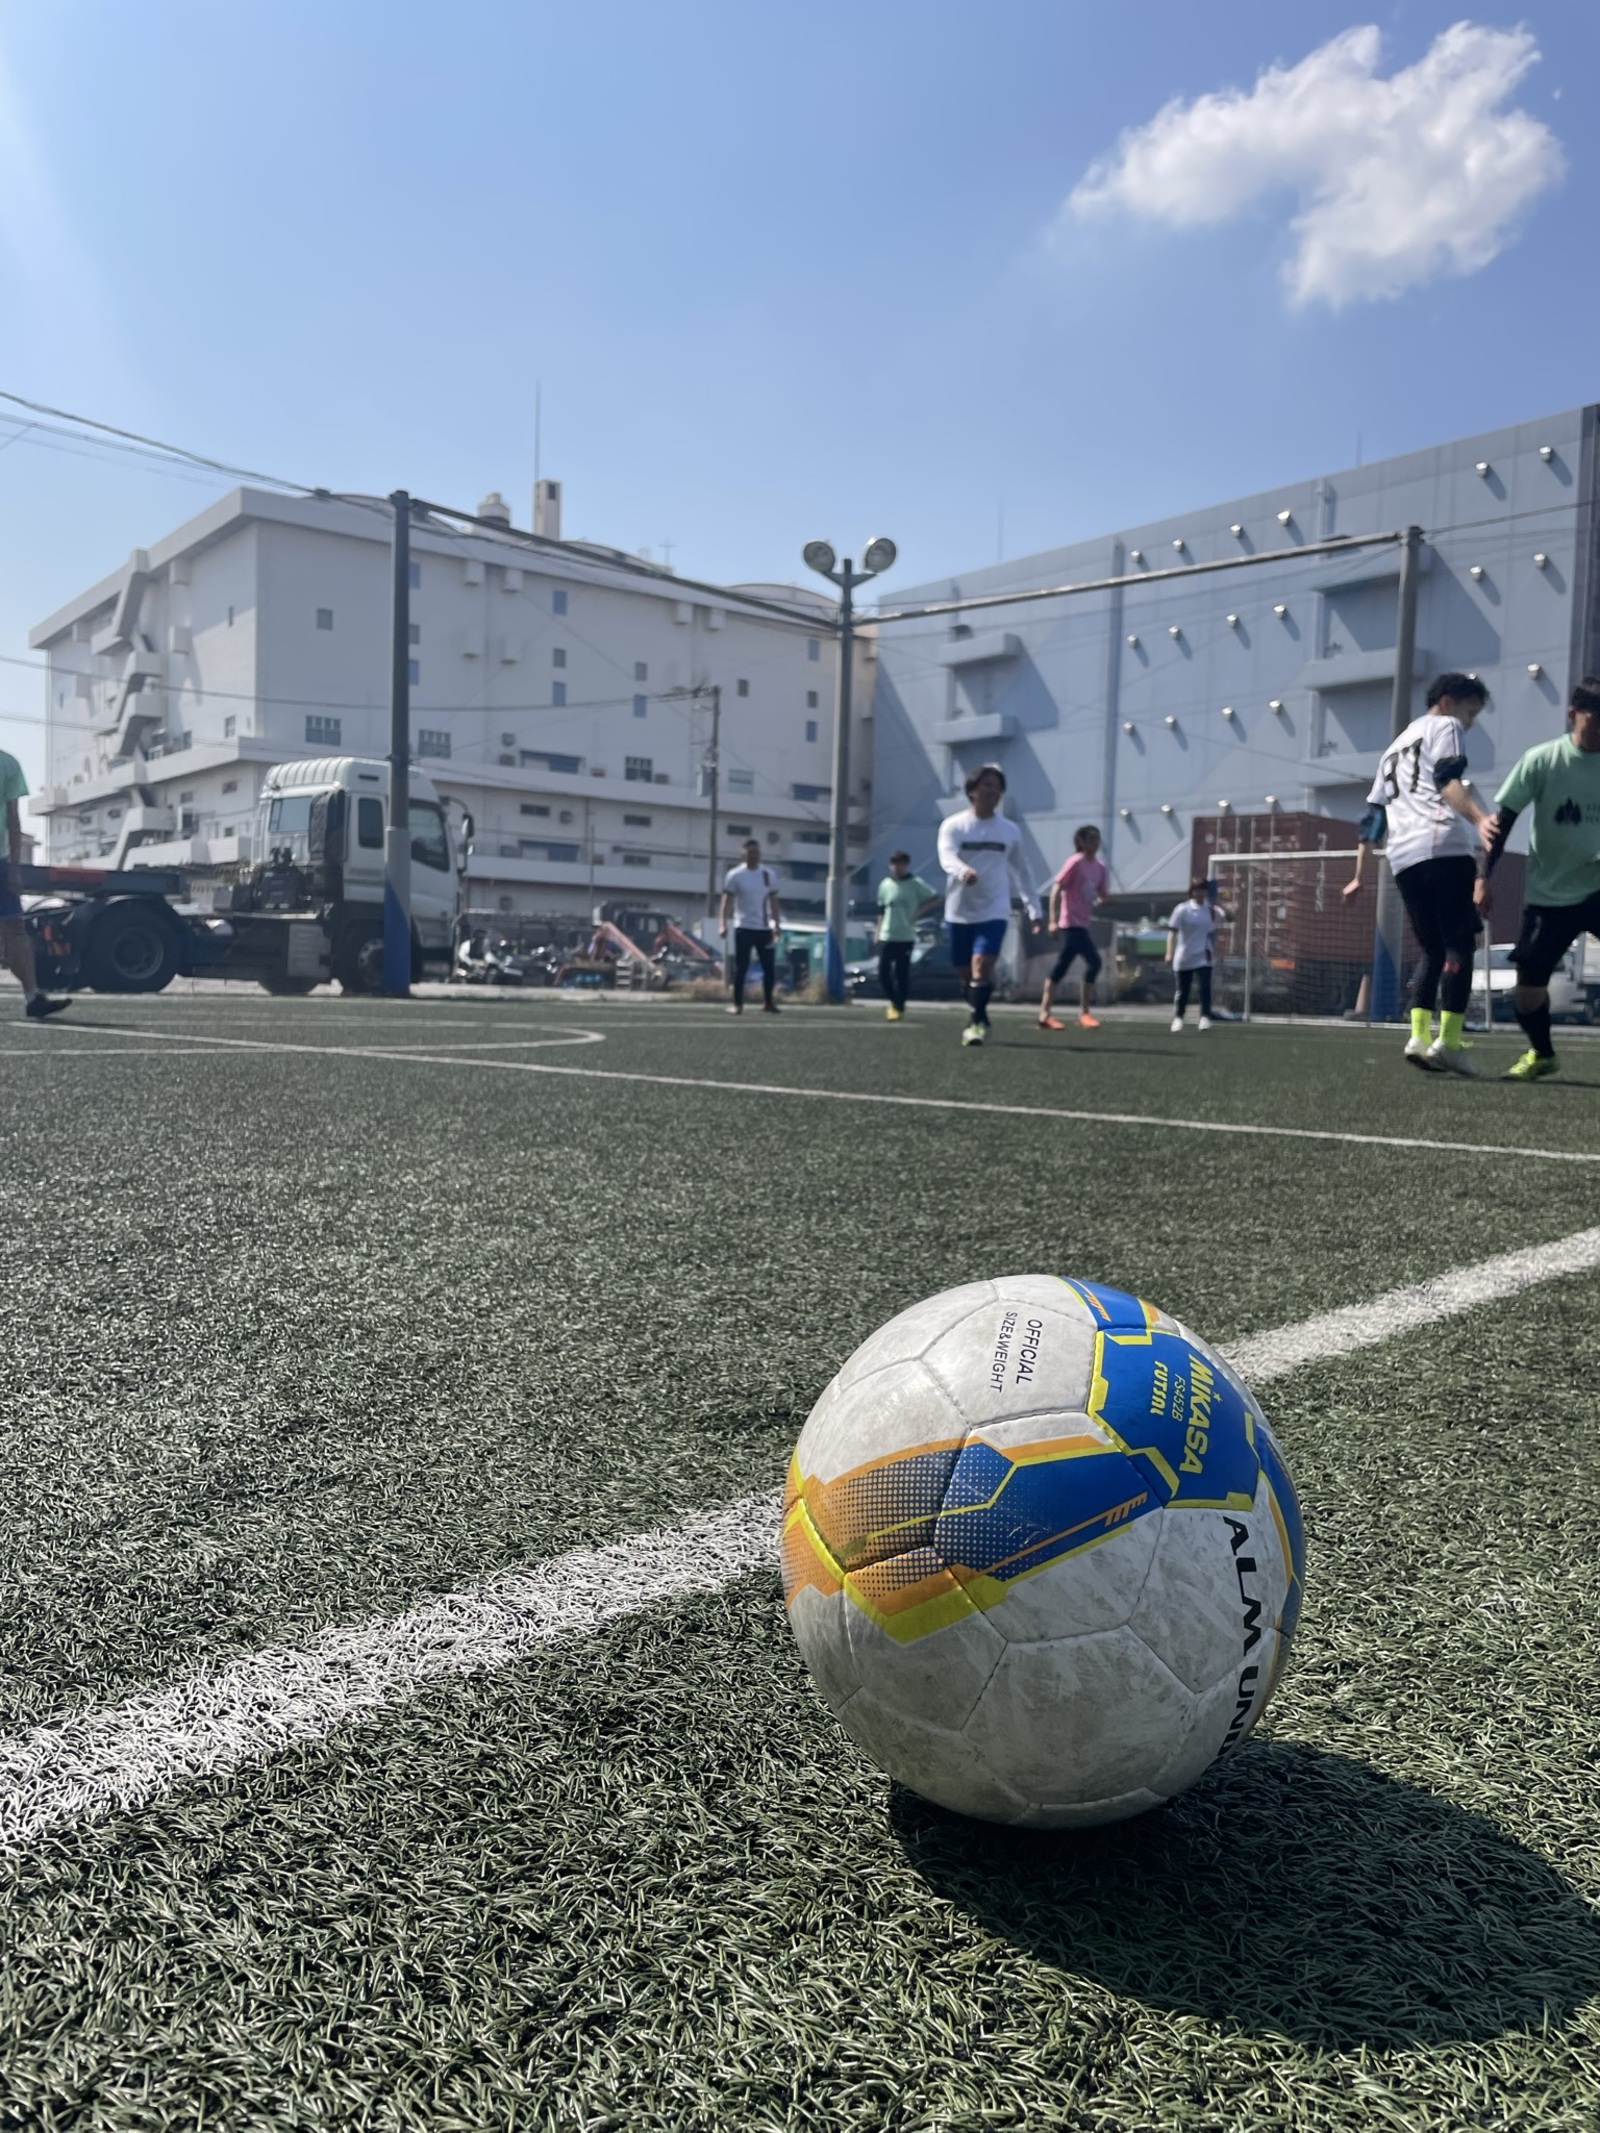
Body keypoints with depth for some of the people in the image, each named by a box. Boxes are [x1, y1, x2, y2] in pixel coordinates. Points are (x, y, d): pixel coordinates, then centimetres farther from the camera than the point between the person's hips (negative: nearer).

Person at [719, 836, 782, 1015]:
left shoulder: (769, 874, 8)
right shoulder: (735, 875, -3)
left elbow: (773, 901, 12)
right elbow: (727, 901, -5)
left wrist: (777, 924, 6)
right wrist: (724, 924, -14)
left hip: (765, 928, 3)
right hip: (743, 927, -3)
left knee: (769, 967, 4)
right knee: (740, 968, -2)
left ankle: (768, 1003, 16)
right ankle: (737, 1004, 4)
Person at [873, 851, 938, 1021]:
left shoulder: (915, 883, -2)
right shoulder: (885, 884, 8)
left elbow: (934, 897, -2)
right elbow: (881, 911, 14)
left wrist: (918, 912, -8)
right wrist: (878, 932, 10)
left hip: (906, 937, -3)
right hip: (886, 937, 3)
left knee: (902, 974, -2)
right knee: (883, 972, -1)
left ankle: (900, 1008, 9)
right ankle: (893, 1002, 20)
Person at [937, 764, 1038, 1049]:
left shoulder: (1010, 831, 8)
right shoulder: (953, 825, -1)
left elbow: (1019, 871, 18)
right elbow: (947, 857, -19)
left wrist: (1032, 906, 17)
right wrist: (963, 871, -41)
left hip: (994, 910, 0)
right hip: (959, 911, 0)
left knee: (982, 966, -19)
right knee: (968, 972, 9)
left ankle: (976, 1023, -14)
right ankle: (981, 1021, 28)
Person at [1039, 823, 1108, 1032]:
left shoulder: (1099, 866, 11)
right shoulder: (1076, 863, -10)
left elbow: (1102, 895, 20)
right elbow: (1056, 890, -14)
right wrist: (1053, 920, -20)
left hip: (1082, 924, 9)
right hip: (1072, 923, -9)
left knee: (1062, 967, 9)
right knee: (1094, 961, -15)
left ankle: (1044, 1013, 12)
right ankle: (1085, 1012, -8)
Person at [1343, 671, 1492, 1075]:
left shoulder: (1395, 747, 33)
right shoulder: (1445, 727, 11)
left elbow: (1372, 817, 30)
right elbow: (1447, 780, -10)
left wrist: (1359, 874, 31)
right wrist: (1479, 818, -26)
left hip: (1403, 859, 7)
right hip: (1444, 848, -7)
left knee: (1432, 950, 12)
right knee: (1458, 944, -8)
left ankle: (1419, 1037, -3)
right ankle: (1448, 1040, -17)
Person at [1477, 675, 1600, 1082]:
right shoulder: (1541, 760, -7)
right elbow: (1501, 818, -4)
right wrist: (1484, 877, -9)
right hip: (1549, 894, -1)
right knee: (1528, 983, 2)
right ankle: (1542, 1054, 29)